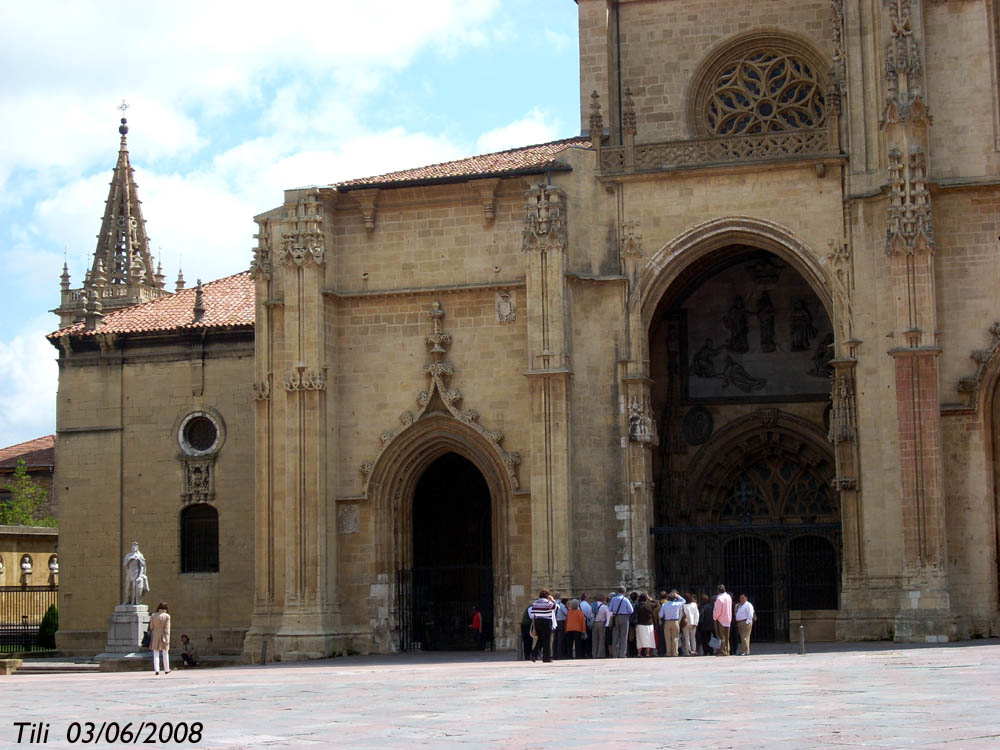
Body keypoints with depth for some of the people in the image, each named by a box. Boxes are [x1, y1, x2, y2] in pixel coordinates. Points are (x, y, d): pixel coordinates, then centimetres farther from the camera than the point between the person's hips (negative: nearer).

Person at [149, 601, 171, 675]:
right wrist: (167, 639, -14)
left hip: (155, 638, 1)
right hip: (164, 637, -1)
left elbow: (151, 627, 3)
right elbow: (167, 628, -13)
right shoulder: (167, 616, -8)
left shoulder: (153, 616, -1)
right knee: (165, 654, 14)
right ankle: (166, 670, 23)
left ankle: (156, 670, -11)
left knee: (156, 655, 2)